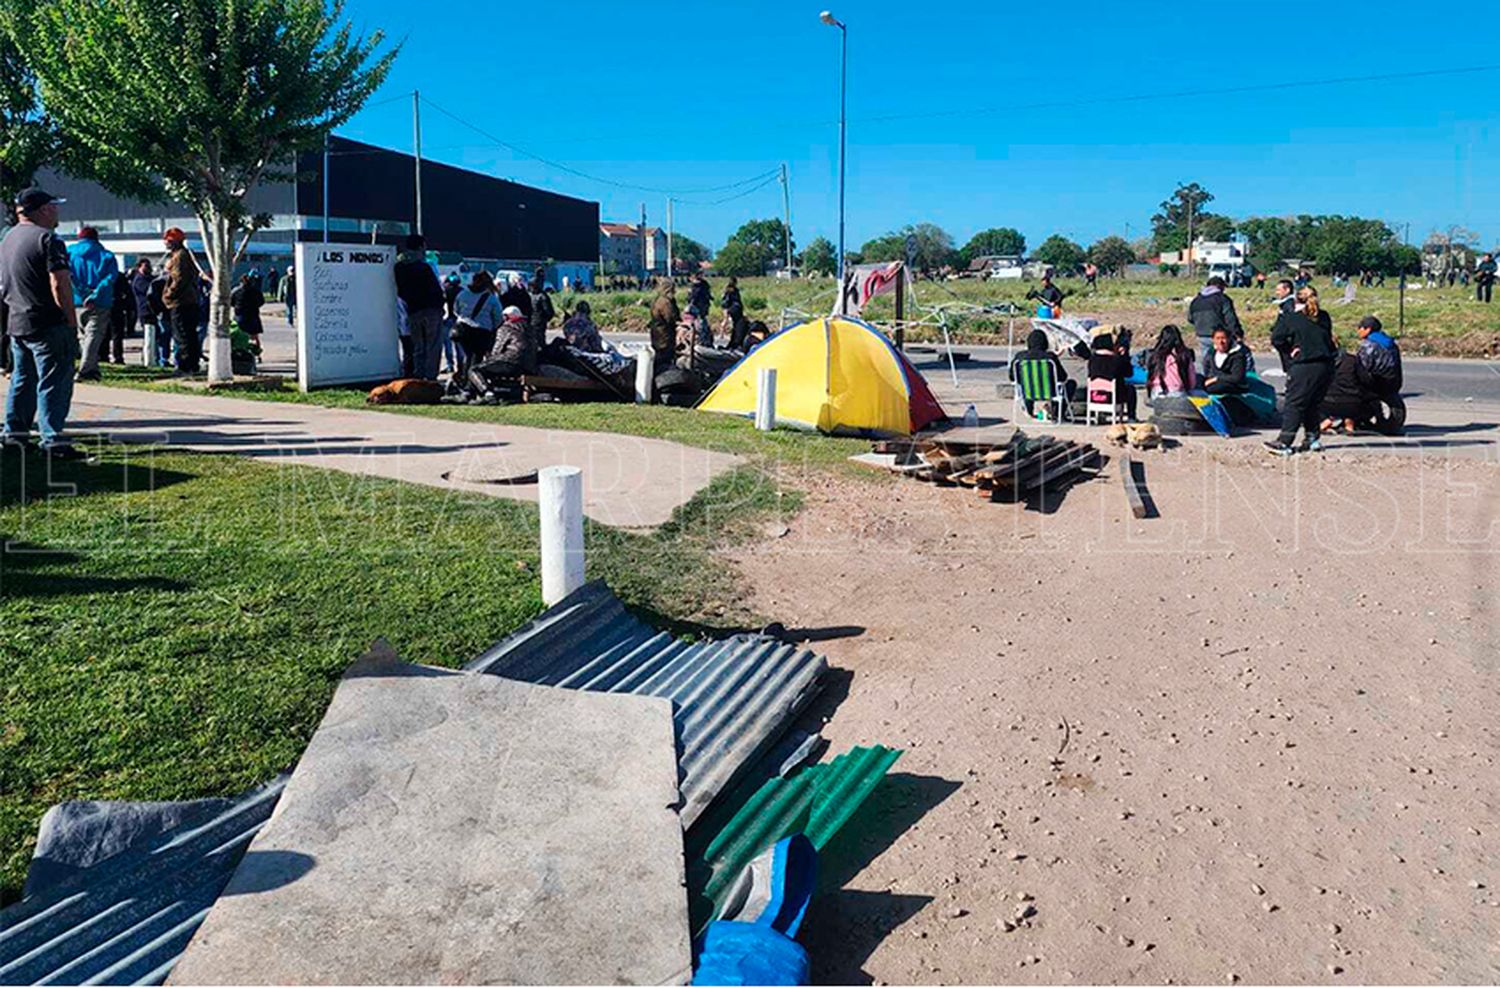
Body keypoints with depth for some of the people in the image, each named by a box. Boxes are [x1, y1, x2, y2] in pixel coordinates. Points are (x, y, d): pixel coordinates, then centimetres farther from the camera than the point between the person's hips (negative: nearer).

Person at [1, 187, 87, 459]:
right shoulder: (47, 238, -13)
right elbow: (60, 285, -18)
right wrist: (72, 321, -14)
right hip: (48, 325, -9)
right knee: (53, 383, -7)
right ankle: (53, 441, -9)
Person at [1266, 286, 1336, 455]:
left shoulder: (1290, 318, -4)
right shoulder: (1324, 318, 10)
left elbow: (1276, 339, -6)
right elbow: (1328, 338, 17)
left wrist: (1289, 351, 6)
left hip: (1304, 367, -5)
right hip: (1326, 366, 5)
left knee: (1293, 404, -3)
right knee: (1313, 404, 16)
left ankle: (1284, 442, -6)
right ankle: (1312, 438, 17)